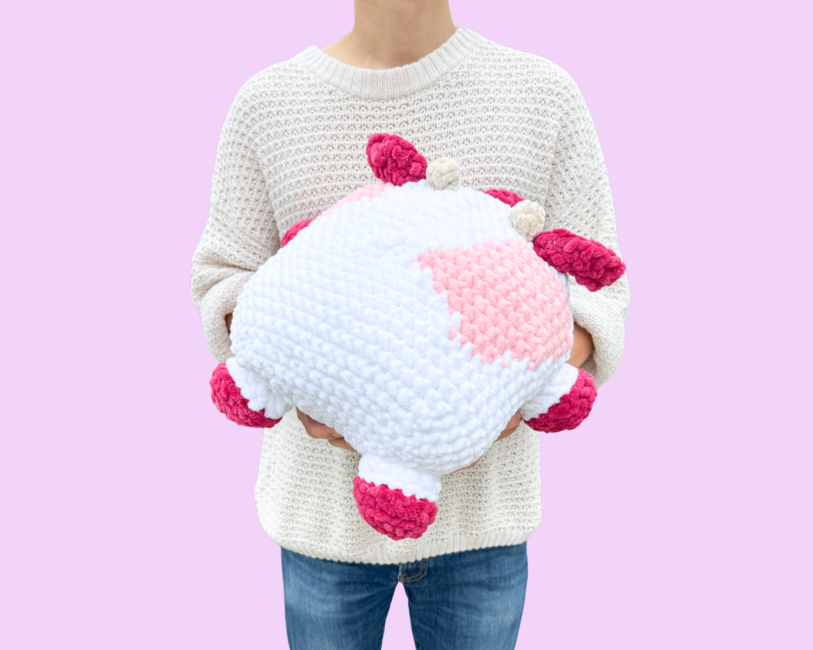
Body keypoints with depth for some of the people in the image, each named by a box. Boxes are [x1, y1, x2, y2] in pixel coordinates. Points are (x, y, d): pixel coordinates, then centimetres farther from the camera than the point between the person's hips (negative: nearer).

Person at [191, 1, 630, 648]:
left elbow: (594, 286, -1)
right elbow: (224, 279, 3)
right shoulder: (267, 102, -3)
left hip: (482, 499, 0)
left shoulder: (546, 95, -4)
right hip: (325, 494, 1)